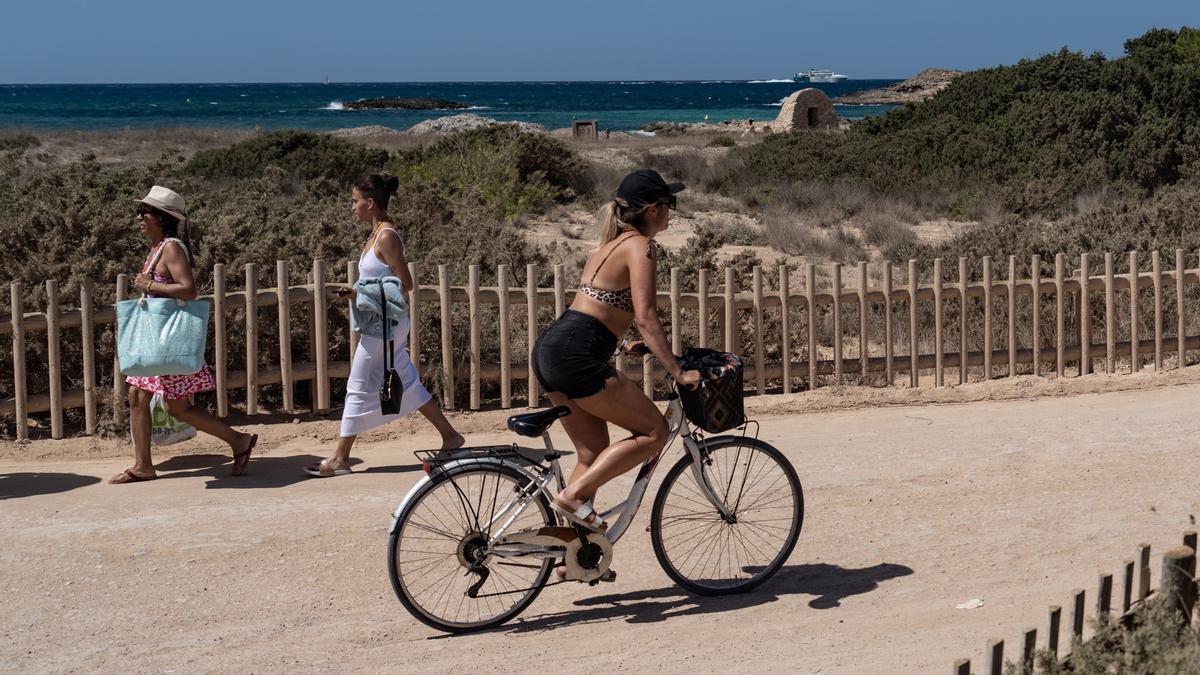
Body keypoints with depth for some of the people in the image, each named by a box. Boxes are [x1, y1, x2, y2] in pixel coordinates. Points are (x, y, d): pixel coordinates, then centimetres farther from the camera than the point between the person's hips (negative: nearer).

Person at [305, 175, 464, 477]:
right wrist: (358, 293, 4)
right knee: (407, 383, 14)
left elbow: (404, 283, -18)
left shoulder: (386, 237, -16)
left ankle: (340, 459, 5)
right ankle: (449, 436, 21)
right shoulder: (377, 234, 12)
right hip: (382, 324, 10)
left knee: (359, 389, -2)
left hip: (384, 324, -10)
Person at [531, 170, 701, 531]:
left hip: (549, 349, 10)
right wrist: (678, 372, -16)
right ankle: (573, 495, -7)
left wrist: (626, 344, 37)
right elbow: (646, 317, -16)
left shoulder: (613, 242, 20)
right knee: (654, 431, -1)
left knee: (594, 453, 15)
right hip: (575, 356, -9)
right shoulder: (639, 245, -8)